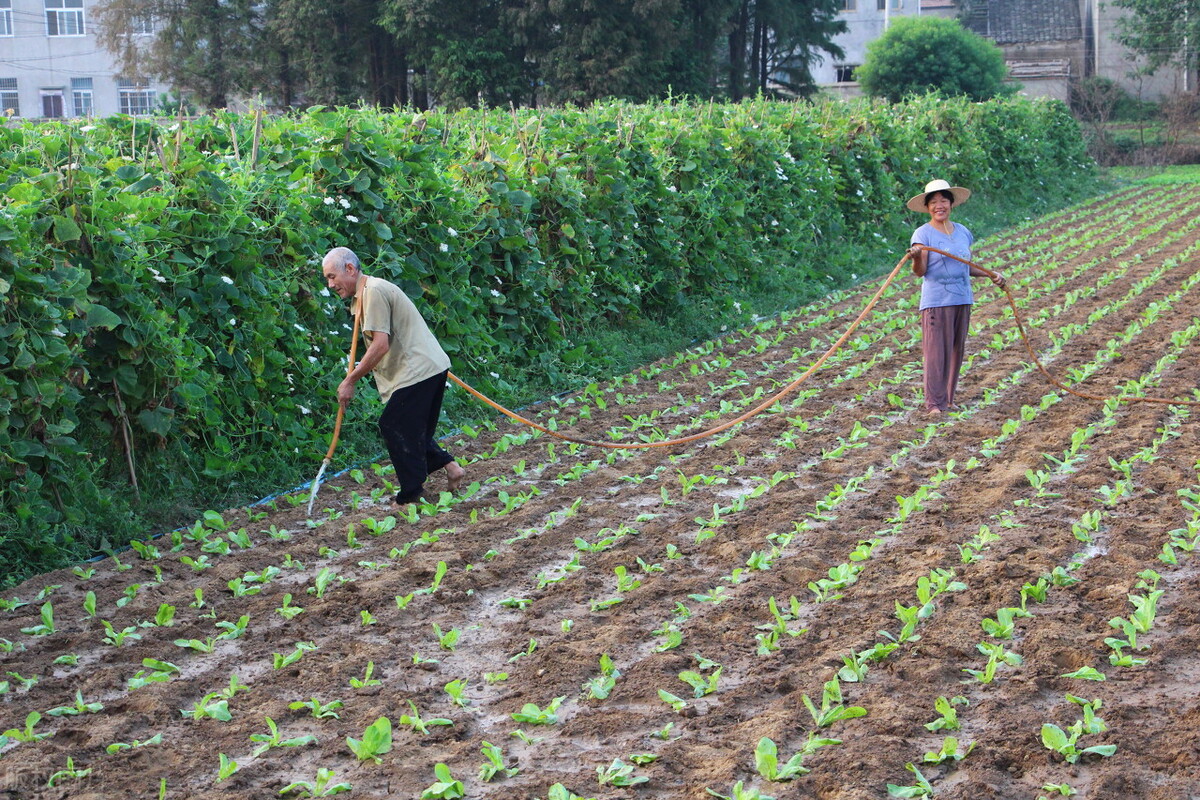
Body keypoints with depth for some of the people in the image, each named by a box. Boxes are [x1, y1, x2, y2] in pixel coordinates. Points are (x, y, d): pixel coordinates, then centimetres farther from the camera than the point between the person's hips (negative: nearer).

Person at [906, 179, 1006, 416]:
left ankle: (948, 399, 18)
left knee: (956, 351, 9)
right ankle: (934, 403, -5)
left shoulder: (962, 232, 13)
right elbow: (920, 272, -14)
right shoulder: (923, 234, -6)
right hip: (936, 301, -6)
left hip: (962, 299, 6)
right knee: (936, 352, -8)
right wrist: (916, 258, -34)